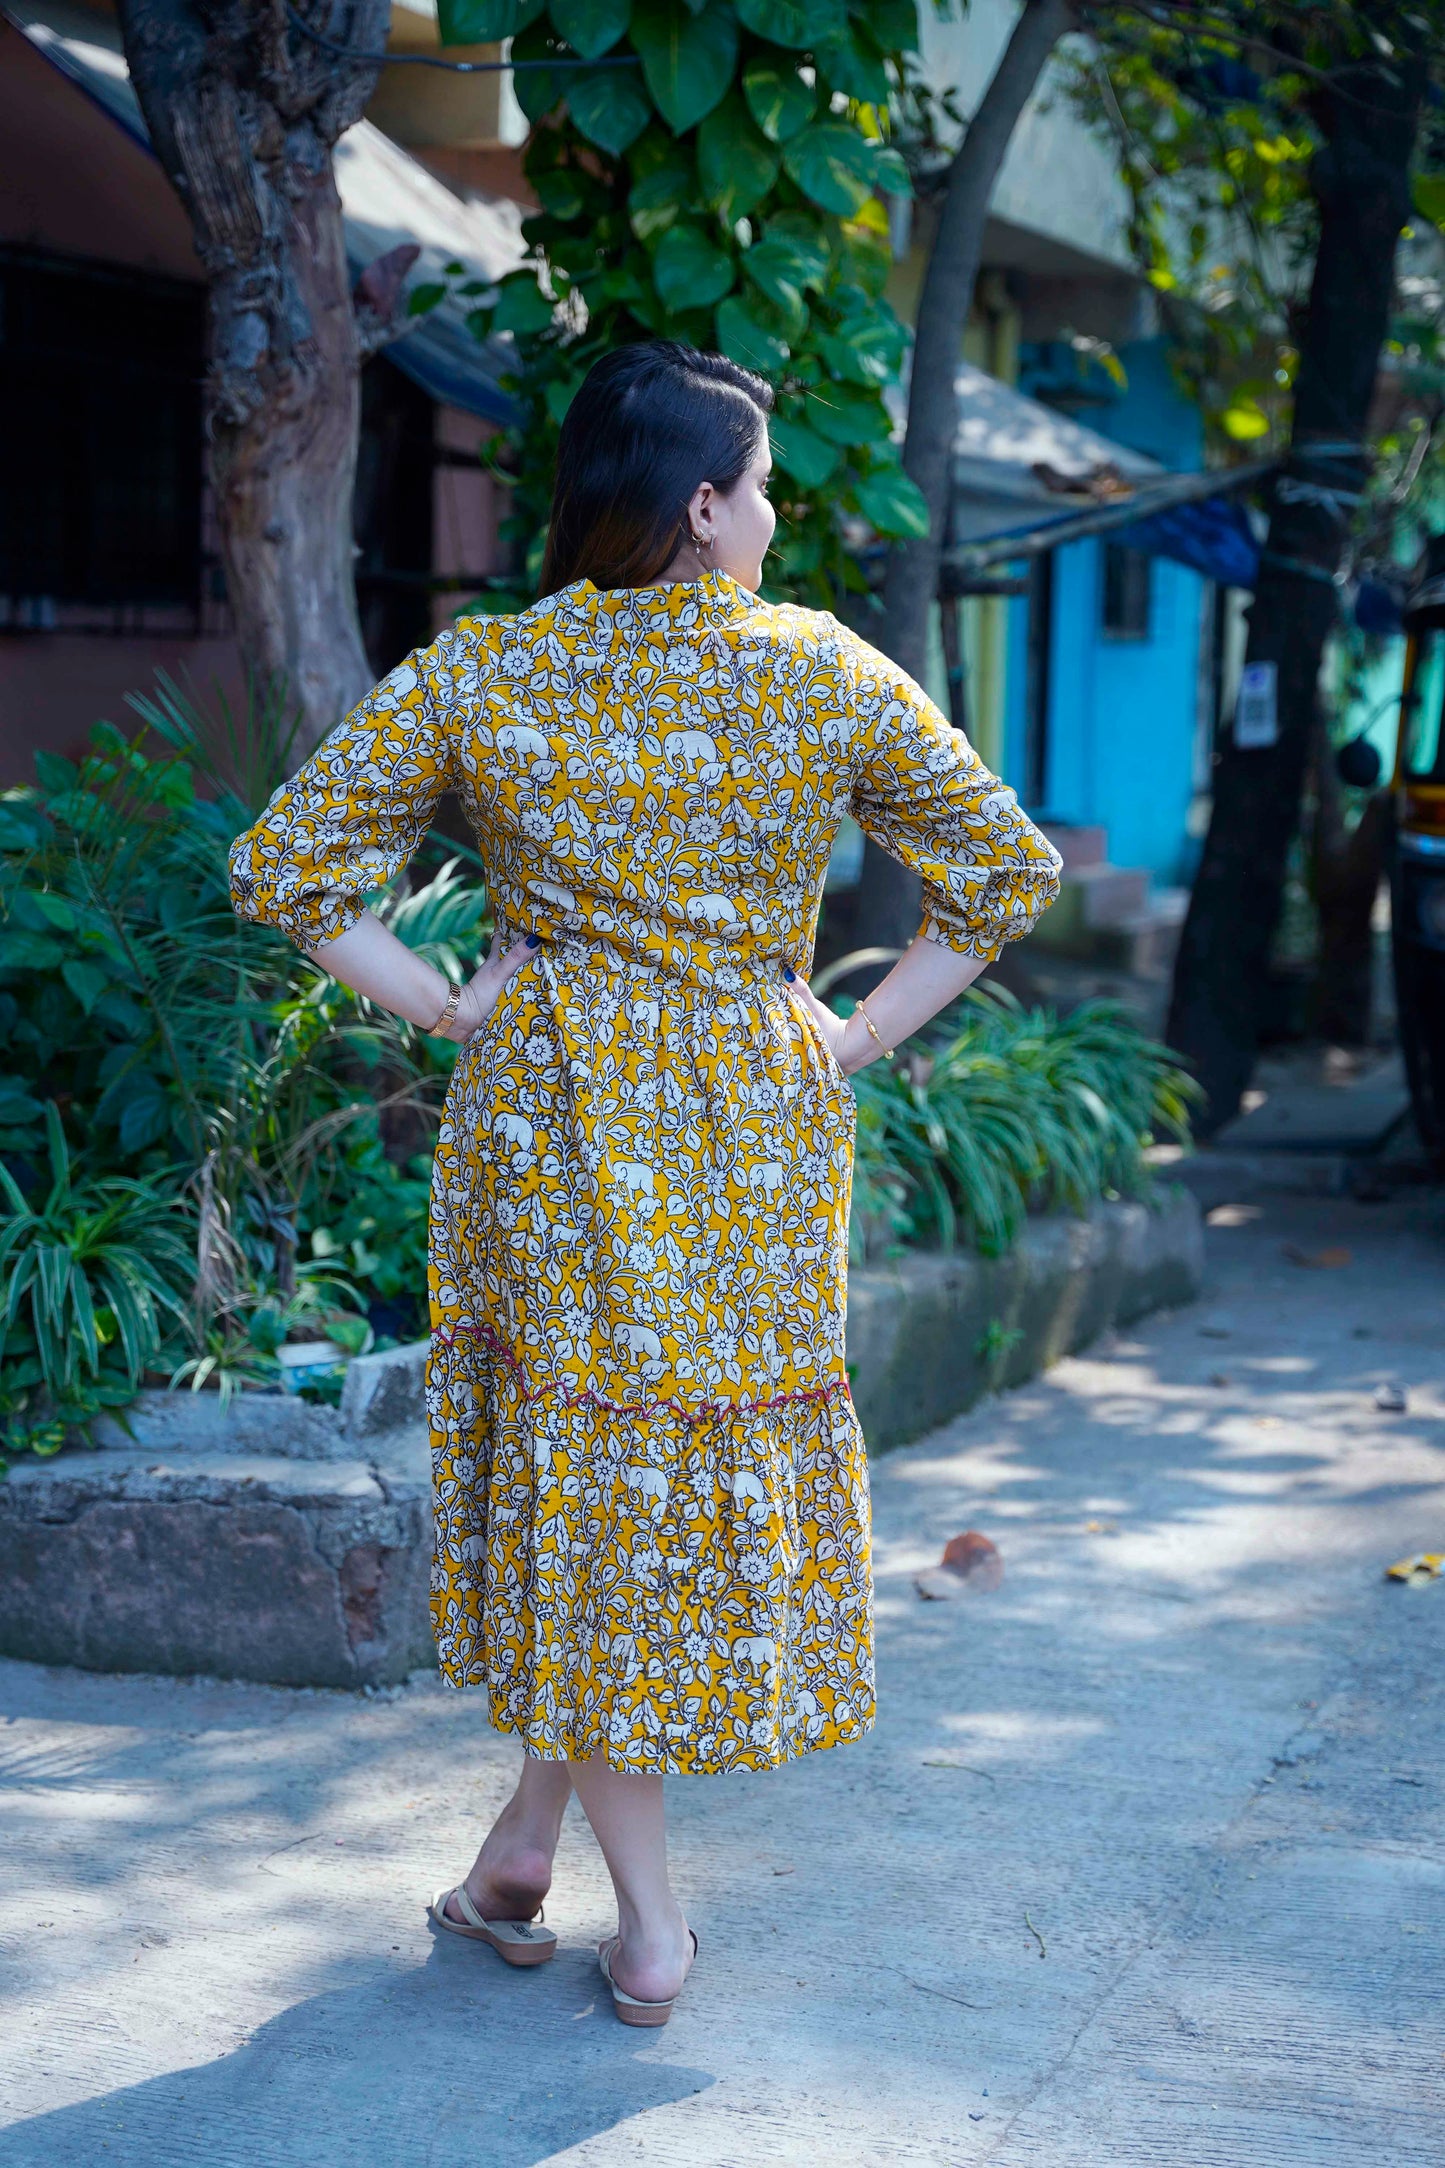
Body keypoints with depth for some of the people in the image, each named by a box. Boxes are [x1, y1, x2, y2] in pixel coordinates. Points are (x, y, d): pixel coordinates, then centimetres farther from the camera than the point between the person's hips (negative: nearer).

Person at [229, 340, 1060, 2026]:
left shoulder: (471, 677, -3)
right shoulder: (828, 678, -3)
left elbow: (284, 866, -5)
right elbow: (1008, 869, 0)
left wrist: (442, 1006, 1)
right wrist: (856, 1039, 4)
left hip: (552, 1112, 0)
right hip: (762, 1126, 0)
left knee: (586, 1456, 10)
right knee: (735, 1449, 15)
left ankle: (649, 1920, 16)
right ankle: (527, 1839, 23)